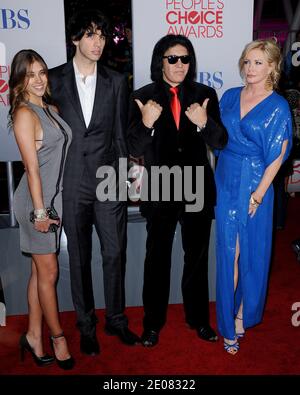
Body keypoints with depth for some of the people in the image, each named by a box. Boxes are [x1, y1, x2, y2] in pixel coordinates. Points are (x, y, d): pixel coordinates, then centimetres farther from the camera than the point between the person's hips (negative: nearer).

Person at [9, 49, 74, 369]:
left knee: (40, 271, 14)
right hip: (37, 200, -7)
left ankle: (34, 336, 26)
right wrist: (40, 212, -15)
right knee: (48, 272, 5)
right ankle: (57, 337, 21)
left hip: (53, 198, 7)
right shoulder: (24, 113, -12)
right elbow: (32, 167, -15)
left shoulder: (49, 108, 11)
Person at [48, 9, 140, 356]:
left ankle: (116, 319, 29)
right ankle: (86, 325, 29)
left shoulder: (115, 81, 5)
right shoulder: (54, 79, 1)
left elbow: (120, 134, 8)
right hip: (71, 184, -1)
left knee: (115, 254, 7)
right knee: (79, 259, 11)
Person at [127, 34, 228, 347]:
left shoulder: (205, 95, 0)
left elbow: (220, 142, -4)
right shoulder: (142, 97, -5)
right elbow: (134, 150, -8)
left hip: (198, 190, 2)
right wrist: (146, 124, -27)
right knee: (157, 259, 12)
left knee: (197, 257, 16)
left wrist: (205, 123, -23)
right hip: (160, 191, -1)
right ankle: (153, 322, 32)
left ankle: (198, 318, 37)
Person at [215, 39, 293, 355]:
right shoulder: (229, 96, 7)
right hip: (225, 183, 4)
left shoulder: (278, 107, -7)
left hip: (253, 186, -3)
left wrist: (257, 196, -12)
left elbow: (276, 157, -9)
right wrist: (214, 178, 5)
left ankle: (243, 314, 31)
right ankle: (229, 323, 21)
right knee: (228, 251, 7)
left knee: (251, 252, 9)